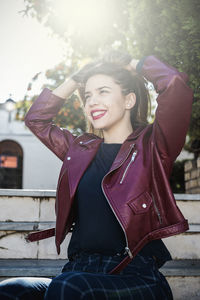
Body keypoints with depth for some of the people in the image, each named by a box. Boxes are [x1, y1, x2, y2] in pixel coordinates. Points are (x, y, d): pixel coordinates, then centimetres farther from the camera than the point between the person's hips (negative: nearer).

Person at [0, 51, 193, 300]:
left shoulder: (150, 146, 5)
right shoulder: (81, 149, 20)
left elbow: (175, 83, -8)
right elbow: (35, 118, 31)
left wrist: (131, 63, 10)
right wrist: (76, 78, 26)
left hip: (135, 275, -4)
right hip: (79, 270, 4)